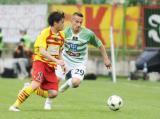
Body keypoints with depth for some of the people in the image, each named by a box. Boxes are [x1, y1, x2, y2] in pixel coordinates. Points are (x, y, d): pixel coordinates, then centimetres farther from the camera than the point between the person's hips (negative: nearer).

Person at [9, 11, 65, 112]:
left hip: (51, 66, 6)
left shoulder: (61, 36, 9)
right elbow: (42, 51, -23)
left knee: (53, 94, -7)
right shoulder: (45, 33, -13)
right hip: (40, 62, -6)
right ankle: (15, 106, -21)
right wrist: (56, 61, -31)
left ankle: (30, 89, 16)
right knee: (36, 84, -30)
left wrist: (61, 64, 10)